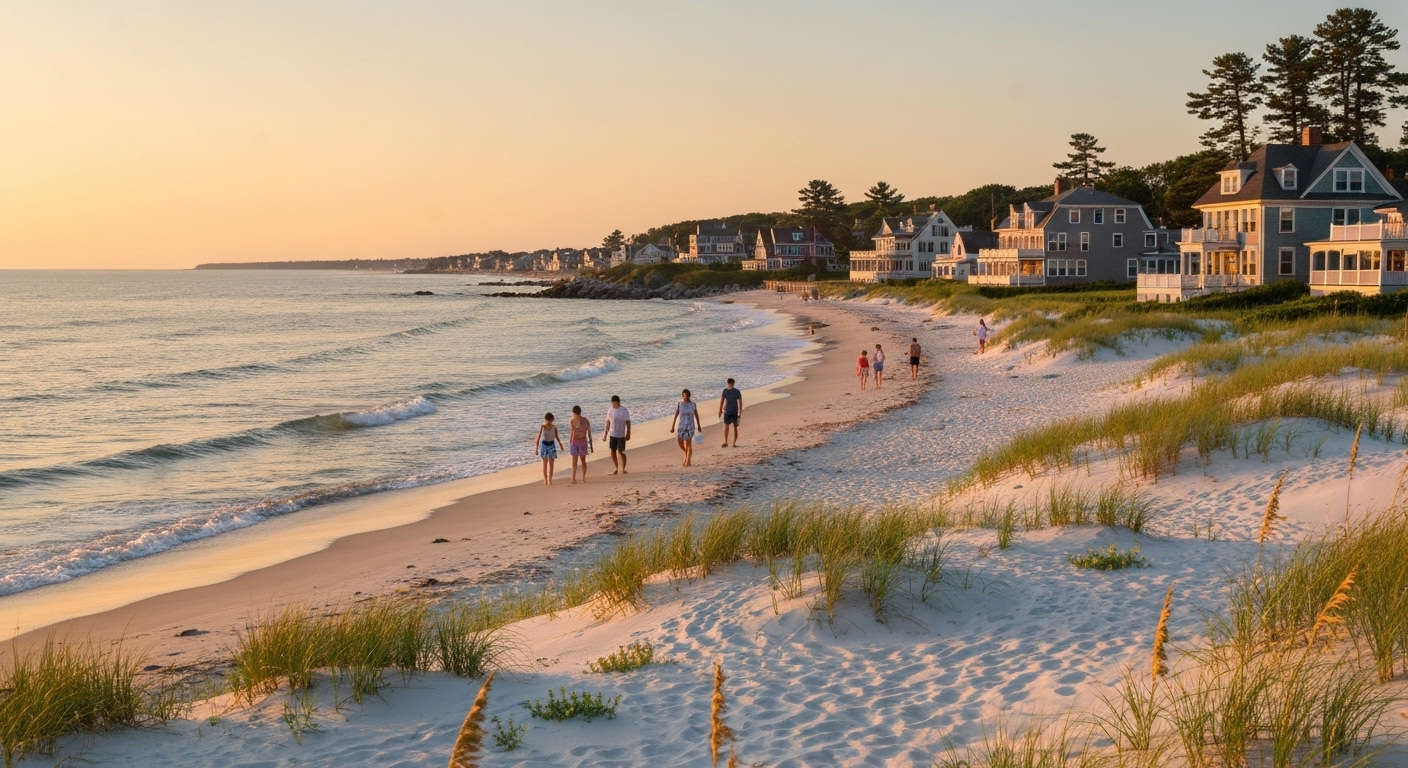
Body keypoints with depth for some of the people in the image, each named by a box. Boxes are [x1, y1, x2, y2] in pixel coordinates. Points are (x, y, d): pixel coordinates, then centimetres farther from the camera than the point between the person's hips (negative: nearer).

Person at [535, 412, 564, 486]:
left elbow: (557, 436, 7)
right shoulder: (542, 427, -8)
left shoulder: (554, 427, -4)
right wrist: (536, 448, -6)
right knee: (545, 463, 6)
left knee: (551, 463, -3)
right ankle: (545, 479, 18)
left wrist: (560, 443, -8)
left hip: (552, 445, 1)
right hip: (544, 444, -1)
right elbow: (538, 437, -5)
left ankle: (549, 480, -1)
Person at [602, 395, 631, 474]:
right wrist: (606, 433, 9)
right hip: (612, 434, 5)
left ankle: (623, 469, 9)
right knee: (613, 452, 8)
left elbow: (628, 423, -9)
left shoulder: (624, 410, -11)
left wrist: (628, 434, -11)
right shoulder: (610, 410, 3)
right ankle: (616, 469, 20)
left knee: (620, 452, -4)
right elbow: (608, 421, 11)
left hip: (621, 435, -5)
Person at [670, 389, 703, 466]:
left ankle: (688, 462, -4)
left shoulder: (693, 404, -1)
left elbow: (696, 416, 8)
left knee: (688, 443, -6)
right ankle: (687, 454, 30)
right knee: (679, 442, 0)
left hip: (690, 426, -2)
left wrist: (699, 426, 12)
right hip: (681, 426, 2)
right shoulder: (679, 404, -1)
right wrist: (672, 427, -2)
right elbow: (675, 416, 0)